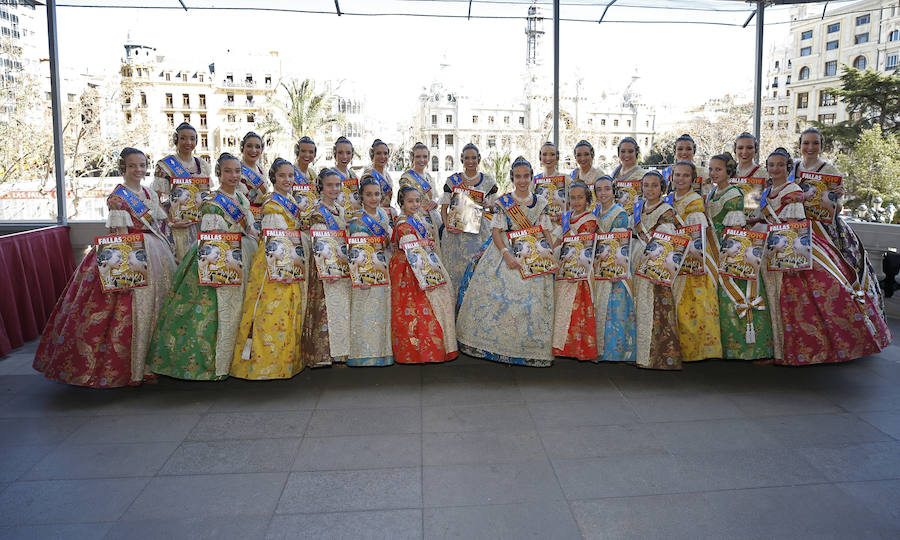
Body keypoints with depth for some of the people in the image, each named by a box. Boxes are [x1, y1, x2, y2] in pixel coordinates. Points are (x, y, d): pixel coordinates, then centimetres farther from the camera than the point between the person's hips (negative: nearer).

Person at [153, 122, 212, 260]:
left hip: (201, 224, 4)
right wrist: (169, 222, -16)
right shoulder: (165, 165, -2)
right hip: (179, 226, -4)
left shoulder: (203, 165, 13)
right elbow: (156, 200, -5)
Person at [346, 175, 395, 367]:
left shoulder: (384, 214, 12)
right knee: (366, 312, -5)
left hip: (384, 270, 6)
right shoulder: (356, 219, -7)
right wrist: (374, 264, -18)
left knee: (382, 309, 8)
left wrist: (385, 262, 5)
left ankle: (382, 349, 17)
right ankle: (364, 353, 3)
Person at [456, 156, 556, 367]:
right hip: (506, 253, -1)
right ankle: (497, 345, 6)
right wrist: (507, 254, -18)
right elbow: (496, 231, -5)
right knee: (499, 296, -8)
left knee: (533, 300, -5)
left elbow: (547, 233, 8)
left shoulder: (540, 203, 8)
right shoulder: (503, 202, 2)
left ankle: (531, 349, 7)